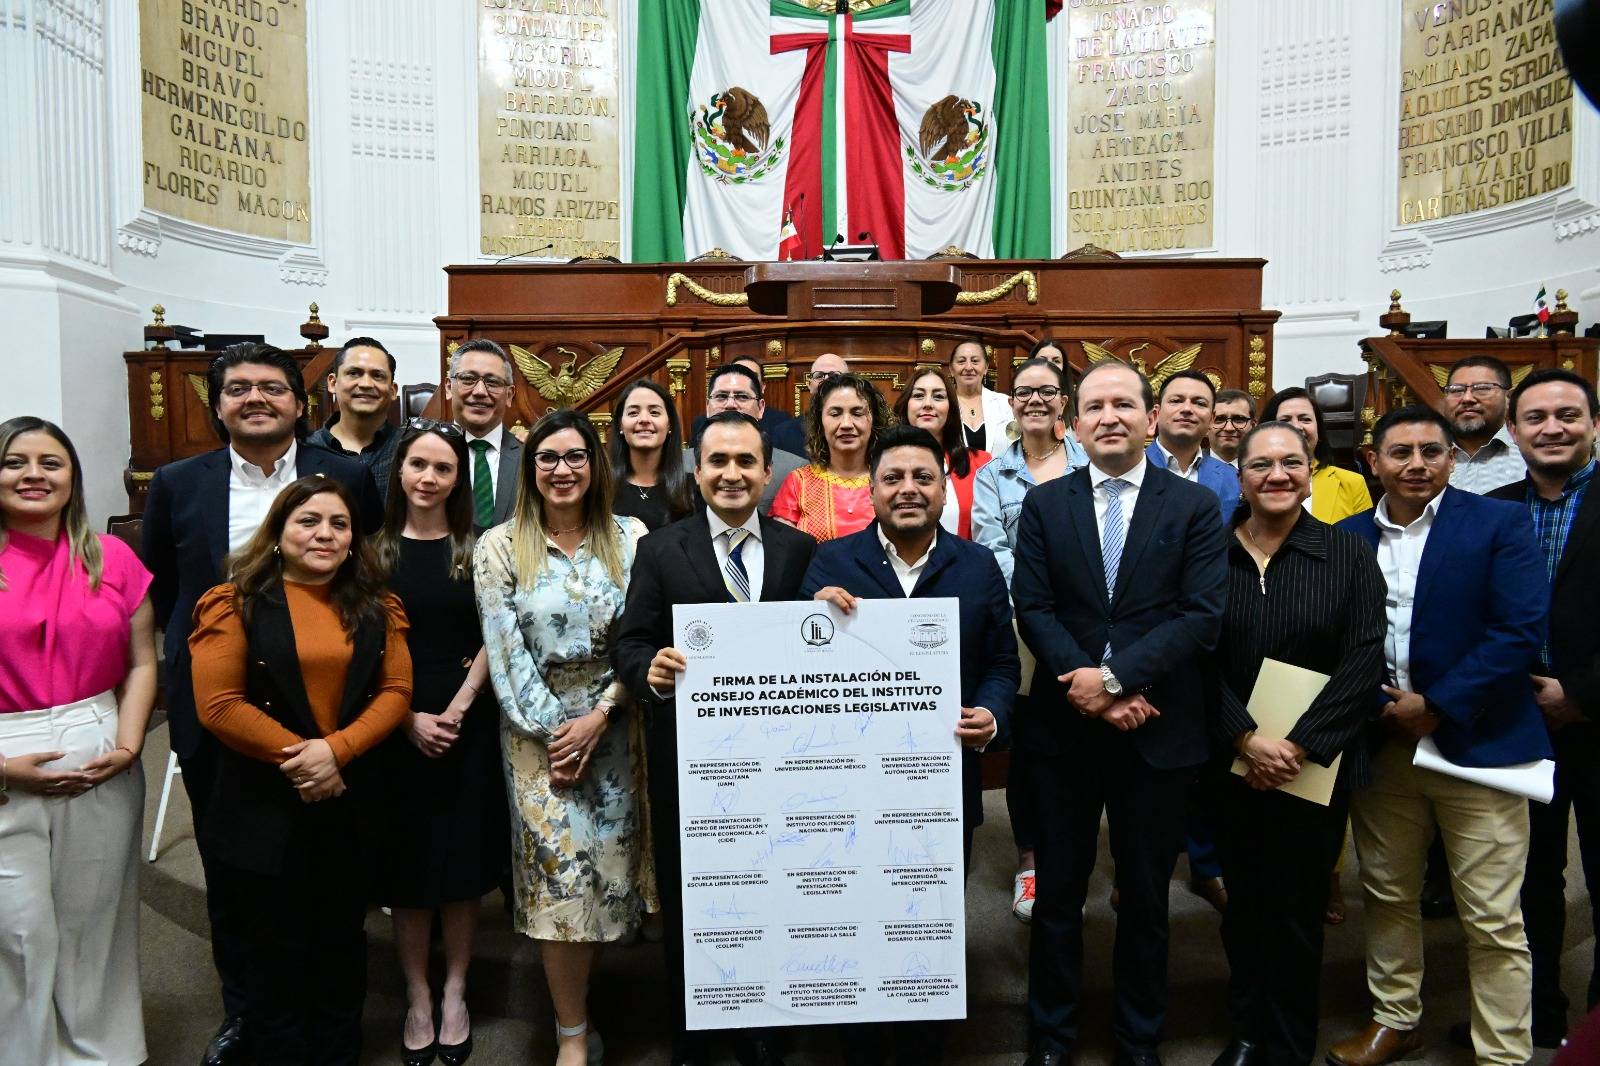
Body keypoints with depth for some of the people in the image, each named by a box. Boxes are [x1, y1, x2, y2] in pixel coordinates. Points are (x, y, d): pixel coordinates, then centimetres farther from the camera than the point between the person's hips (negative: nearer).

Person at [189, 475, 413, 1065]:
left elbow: (396, 690, -3)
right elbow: (218, 704, -14)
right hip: (264, 809, -3)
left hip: (349, 804, 3)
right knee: (278, 946, 12)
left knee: (342, 939, 17)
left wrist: (336, 749, -18)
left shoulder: (376, 607, 4)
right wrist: (298, 755, -16)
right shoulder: (236, 602, -7)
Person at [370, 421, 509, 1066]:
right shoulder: (375, 550, 1)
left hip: (468, 724, 0)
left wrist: (456, 710, -11)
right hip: (395, 729, 0)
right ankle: (416, 999, 22)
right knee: (405, 864, 7)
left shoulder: (478, 549, 2)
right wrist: (409, 719, -10)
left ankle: (454, 994, 23)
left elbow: (492, 639, 0)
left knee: (462, 864, 7)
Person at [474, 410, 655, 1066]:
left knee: (608, 865, 7)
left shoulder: (630, 539, 0)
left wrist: (598, 715, -12)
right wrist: (550, 729, -10)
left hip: (611, 727, 1)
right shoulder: (499, 548, -1)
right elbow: (505, 650, -5)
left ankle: (571, 999, 32)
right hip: (536, 729, -1)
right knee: (560, 870, -3)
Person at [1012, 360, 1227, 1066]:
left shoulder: (1195, 507, 0)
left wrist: (1115, 676, -18)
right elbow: (1033, 610, -4)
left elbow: (1202, 615, -10)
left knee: (1146, 896, 15)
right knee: (1058, 893, 13)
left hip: (1158, 732, 0)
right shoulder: (1044, 504, 3)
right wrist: (1093, 692, -14)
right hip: (1064, 726, 1)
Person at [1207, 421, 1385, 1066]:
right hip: (1231, 763, 1)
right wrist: (1245, 739, -13)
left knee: (1296, 909, 7)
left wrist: (1300, 747, -15)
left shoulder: (1349, 554, -2)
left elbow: (1363, 662, -8)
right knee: (1243, 902, 13)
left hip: (1317, 765, -1)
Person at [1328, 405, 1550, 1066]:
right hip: (1381, 746, 4)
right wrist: (1377, 709, -9)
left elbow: (1521, 632, -12)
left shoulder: (1499, 524, -3)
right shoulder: (1347, 538, 6)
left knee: (1493, 921, 2)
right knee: (1387, 897, 16)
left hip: (1476, 744, -3)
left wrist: (1436, 706, -13)